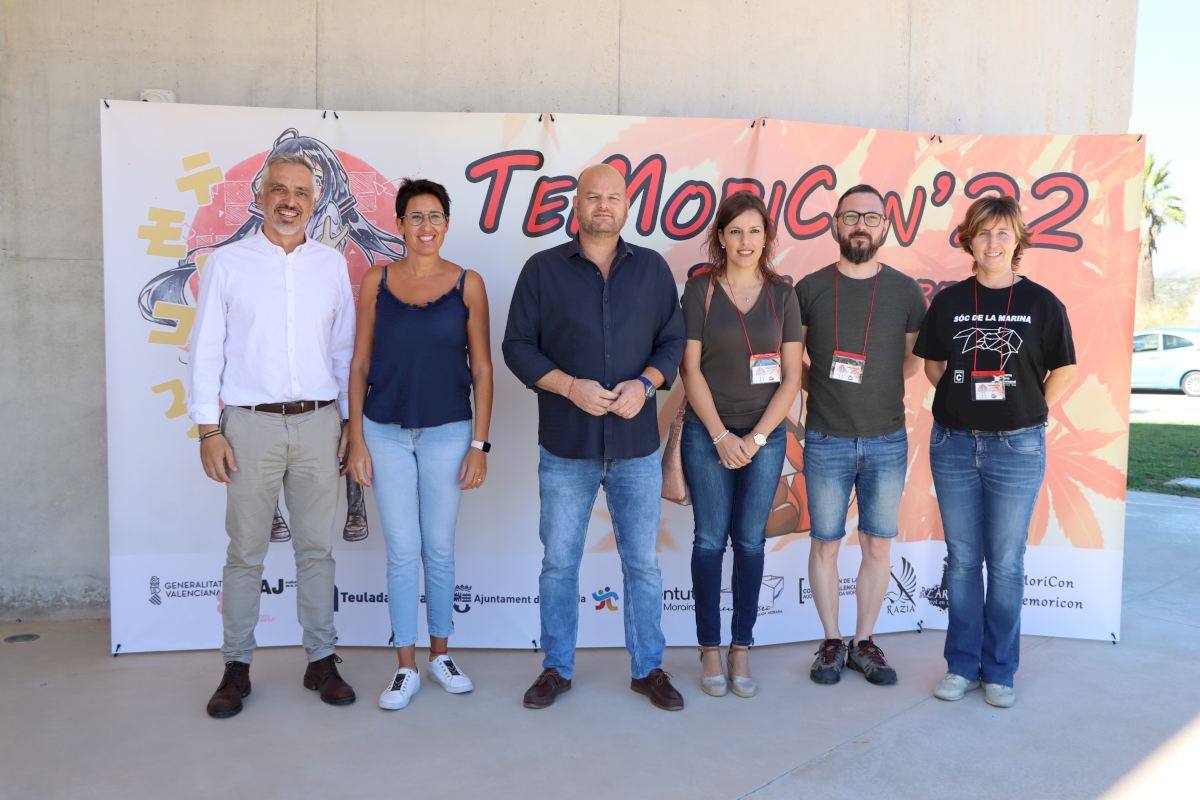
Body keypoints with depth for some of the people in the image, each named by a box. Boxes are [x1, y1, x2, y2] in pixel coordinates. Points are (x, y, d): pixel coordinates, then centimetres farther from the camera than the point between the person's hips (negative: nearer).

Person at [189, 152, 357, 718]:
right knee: (245, 552, 5)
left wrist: (351, 422, 7)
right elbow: (206, 350, 2)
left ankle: (321, 661, 18)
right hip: (251, 422, -1)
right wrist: (208, 428, -4)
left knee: (316, 548, 7)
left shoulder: (332, 265, 9)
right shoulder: (227, 263, 3)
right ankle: (236, 667, 17)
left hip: (318, 421, 2)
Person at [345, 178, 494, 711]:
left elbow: (481, 369, 0)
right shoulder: (376, 281, 2)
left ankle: (440, 653, 28)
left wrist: (479, 444, -4)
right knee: (402, 551, 4)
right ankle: (406, 667, 18)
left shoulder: (467, 284, -1)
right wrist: (356, 440, -1)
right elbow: (360, 364, 3)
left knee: (440, 548, 10)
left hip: (447, 432, 0)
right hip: (386, 432, 0)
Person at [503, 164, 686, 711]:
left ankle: (648, 668, 25)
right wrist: (570, 386, -15)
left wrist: (644, 383, -11)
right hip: (565, 447, -1)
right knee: (559, 563, 9)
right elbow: (518, 347, -1)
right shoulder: (543, 269, 1)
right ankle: (556, 668, 26)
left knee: (642, 562, 9)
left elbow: (673, 341, 7)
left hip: (637, 446, 1)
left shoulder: (653, 269, 6)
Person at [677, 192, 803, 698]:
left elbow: (791, 376, 2)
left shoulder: (782, 295, 4)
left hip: (765, 437, 2)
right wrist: (721, 436, -9)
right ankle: (710, 649, 14)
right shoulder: (700, 290, -1)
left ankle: (741, 650, 17)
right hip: (708, 435, -1)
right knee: (710, 540, 3)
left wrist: (756, 436, -6)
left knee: (750, 541, 6)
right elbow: (690, 370, -4)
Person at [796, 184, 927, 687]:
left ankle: (864, 642, 23)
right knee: (825, 544, 6)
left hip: (887, 441, 1)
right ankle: (831, 642, 21)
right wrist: (822, 386, -1)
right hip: (826, 441, -1)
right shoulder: (810, 288, 0)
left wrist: (877, 383, 3)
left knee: (878, 546, 8)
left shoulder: (905, 291, 3)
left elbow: (913, 361, 12)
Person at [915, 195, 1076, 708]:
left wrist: (1031, 415, 1)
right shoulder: (949, 301, 3)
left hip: (1017, 448, -2)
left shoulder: (1041, 303, -1)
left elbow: (1062, 371, 6)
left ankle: (999, 672, 21)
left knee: (1005, 563, 6)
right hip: (953, 444, 2)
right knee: (962, 560, 9)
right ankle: (963, 665, 22)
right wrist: (961, 402, 4)